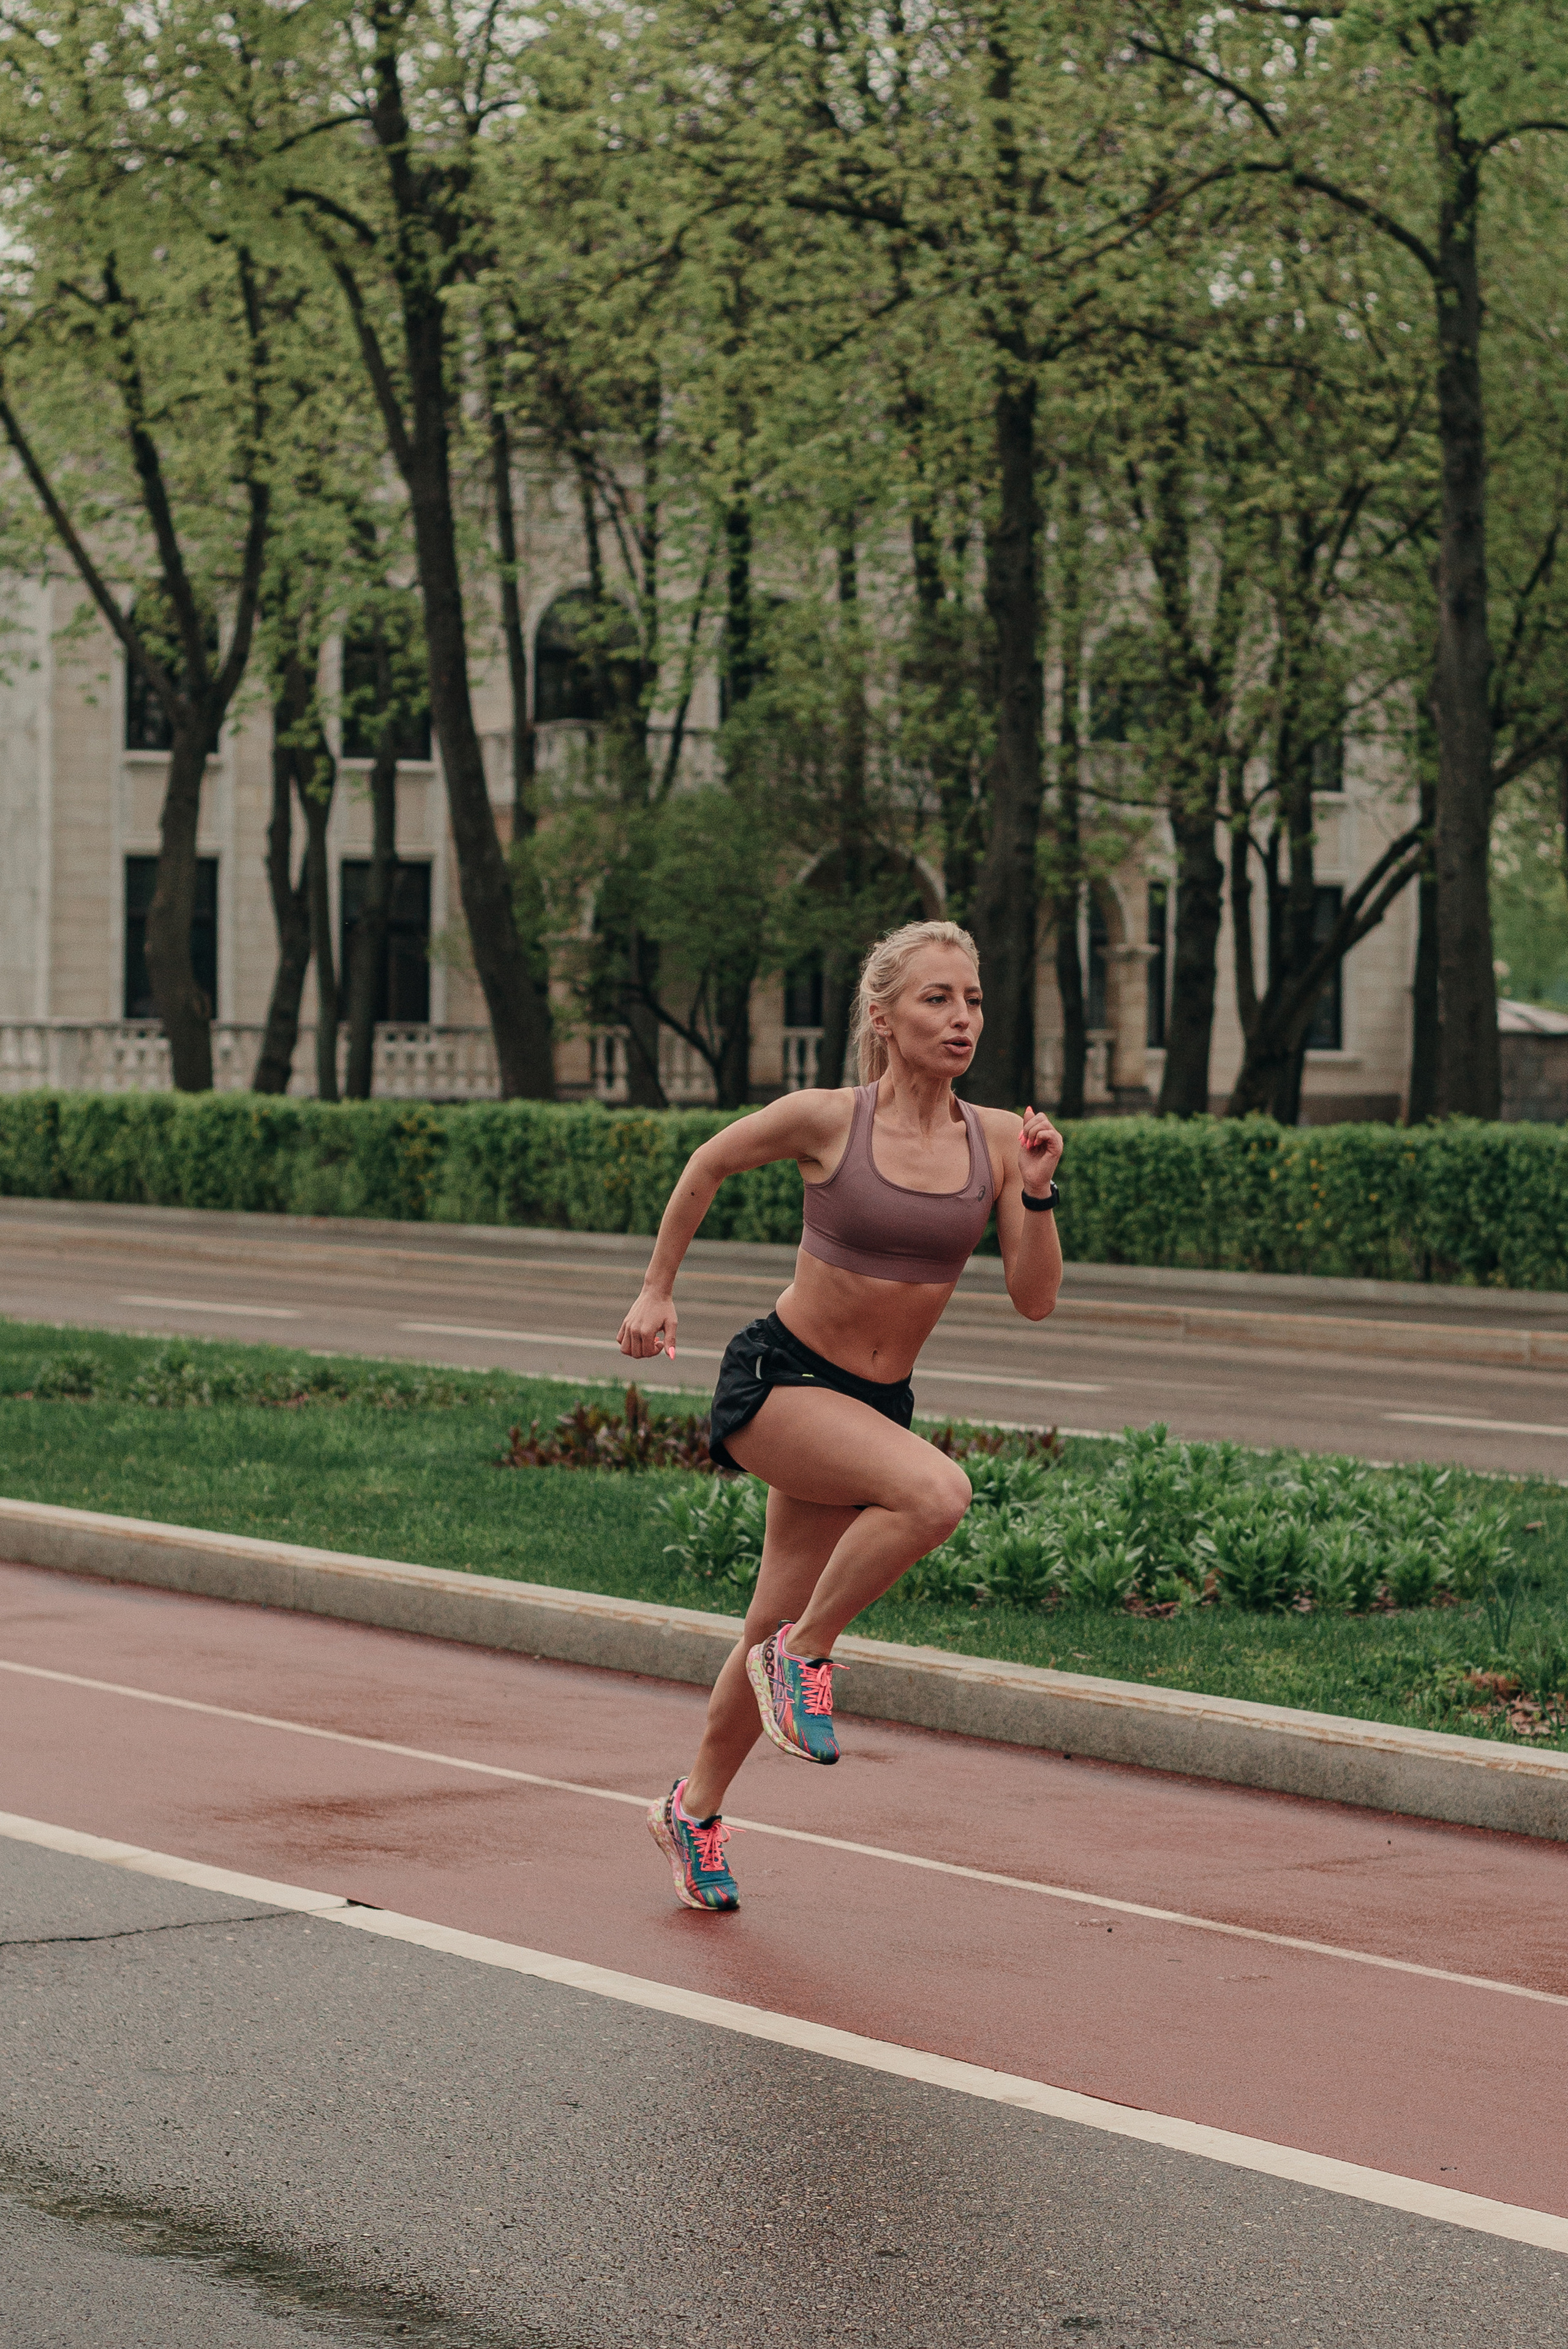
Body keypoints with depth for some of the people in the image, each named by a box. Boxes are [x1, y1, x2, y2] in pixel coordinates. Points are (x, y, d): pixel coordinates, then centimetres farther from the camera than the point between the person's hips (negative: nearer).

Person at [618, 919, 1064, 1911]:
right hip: (776, 1381, -5)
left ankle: (696, 1809, 36)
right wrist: (659, 1291, 9)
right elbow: (708, 1166, 5)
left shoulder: (1000, 1139, -4)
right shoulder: (825, 1120, -13)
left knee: (779, 1631, 12)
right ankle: (807, 1654, -10)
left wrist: (1038, 1194, -18)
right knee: (936, 1491, -32)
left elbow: (1035, 1300, -4)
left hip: (874, 1407, 5)